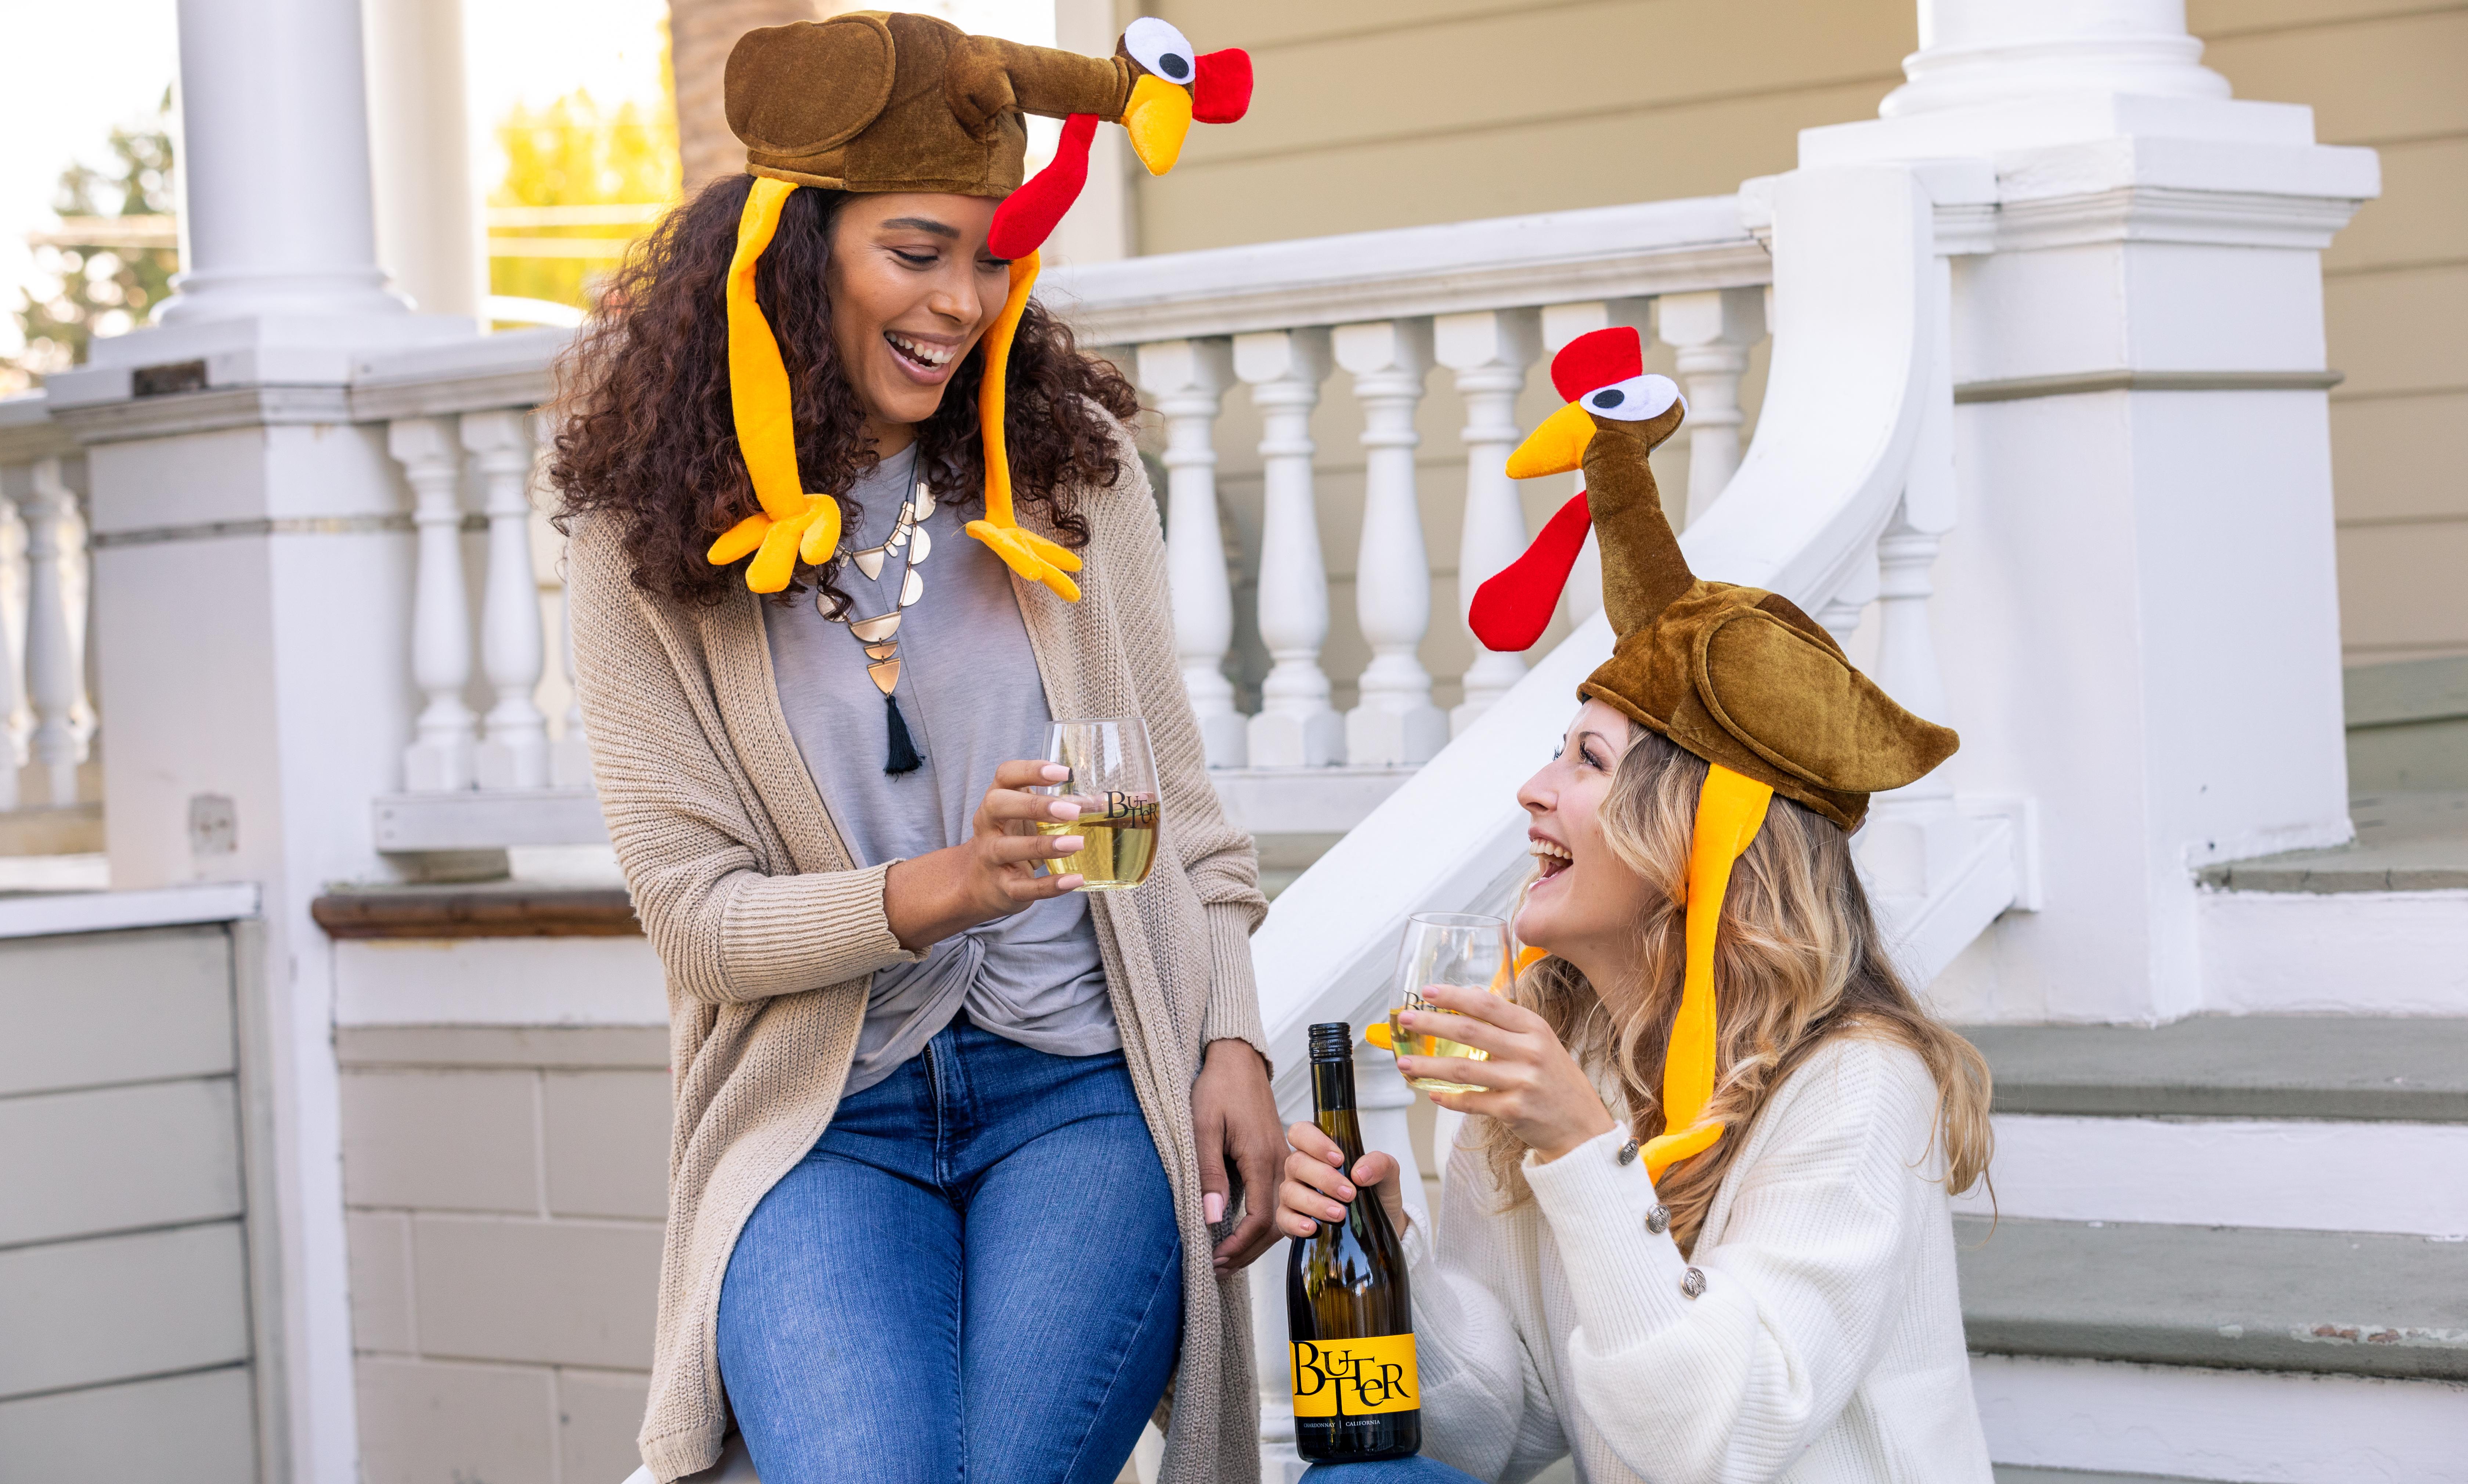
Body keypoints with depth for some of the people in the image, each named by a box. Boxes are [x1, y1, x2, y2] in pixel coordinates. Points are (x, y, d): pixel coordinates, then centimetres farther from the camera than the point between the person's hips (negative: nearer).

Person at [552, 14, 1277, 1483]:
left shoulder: (1070, 465, 5)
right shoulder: (650, 548, -1)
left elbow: (1172, 792, 12)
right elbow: (697, 914, -4)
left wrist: (1236, 1044, 0)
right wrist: (944, 889, -19)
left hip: (1079, 1097, 1)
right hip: (824, 1128, -1)